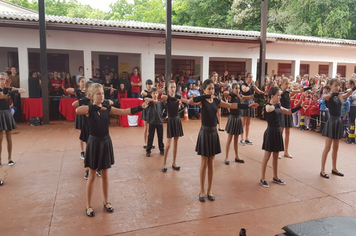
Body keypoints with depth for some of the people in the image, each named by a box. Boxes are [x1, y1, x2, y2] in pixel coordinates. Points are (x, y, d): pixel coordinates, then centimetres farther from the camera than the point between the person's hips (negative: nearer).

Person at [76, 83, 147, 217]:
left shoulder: (108, 108, 1)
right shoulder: (89, 109, -11)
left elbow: (124, 111, -3)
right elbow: (78, 110, -33)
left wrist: (140, 108, -11)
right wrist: (95, 107, -33)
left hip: (106, 142, 4)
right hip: (94, 143, -4)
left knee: (105, 175, 14)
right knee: (92, 176, 8)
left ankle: (106, 202, 30)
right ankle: (88, 206, 23)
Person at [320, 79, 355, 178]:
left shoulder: (339, 96, 11)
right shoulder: (329, 96, -9)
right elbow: (323, 98, -33)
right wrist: (333, 94, -43)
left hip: (338, 121, 7)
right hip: (331, 121, -7)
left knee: (335, 148, 14)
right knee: (327, 147, -4)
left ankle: (334, 168, 25)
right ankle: (322, 170, 3)